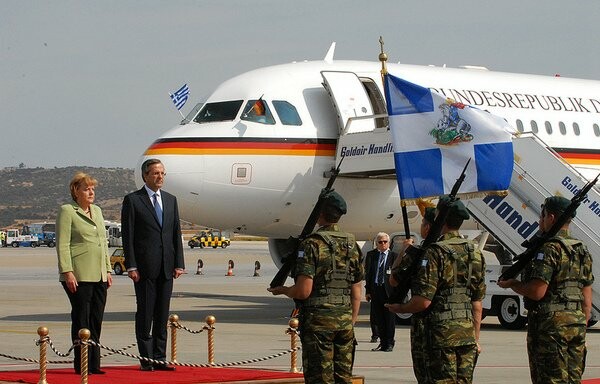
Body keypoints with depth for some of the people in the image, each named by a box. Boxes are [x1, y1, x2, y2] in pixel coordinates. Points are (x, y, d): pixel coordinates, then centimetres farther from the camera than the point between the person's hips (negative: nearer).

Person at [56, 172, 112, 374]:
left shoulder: (97, 211, 18)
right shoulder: (67, 211, -3)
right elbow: (62, 245, -8)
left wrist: (108, 270, 16)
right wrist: (67, 272, -16)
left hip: (99, 275, 7)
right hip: (79, 276, -7)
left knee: (96, 320, 5)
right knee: (81, 319, -4)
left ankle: (93, 364, 10)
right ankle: (81, 364, 0)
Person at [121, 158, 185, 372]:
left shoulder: (170, 200, 14)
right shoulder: (132, 200, -2)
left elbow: (176, 233, 13)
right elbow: (127, 236, -5)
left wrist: (179, 263, 5)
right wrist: (131, 266, -12)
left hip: (166, 267, 5)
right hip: (144, 266, -5)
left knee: (162, 314, 6)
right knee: (145, 314, -1)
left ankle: (160, 358, 11)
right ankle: (146, 359, 3)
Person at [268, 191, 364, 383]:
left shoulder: (313, 244, -12)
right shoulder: (352, 245, 8)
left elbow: (303, 291, -17)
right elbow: (356, 292, 12)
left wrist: (282, 290, 2)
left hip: (318, 319, -6)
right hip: (345, 319, 6)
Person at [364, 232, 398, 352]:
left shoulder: (394, 256, 0)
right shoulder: (371, 255, 9)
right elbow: (367, 273, 10)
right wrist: (367, 291, 4)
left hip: (389, 290, -3)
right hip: (375, 290, 3)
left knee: (390, 318, 0)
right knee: (378, 319, 8)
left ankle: (389, 344, 7)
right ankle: (383, 343, 18)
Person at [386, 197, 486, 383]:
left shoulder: (435, 253, -13)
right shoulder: (474, 254, 11)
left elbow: (423, 301, -18)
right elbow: (477, 303, 14)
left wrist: (399, 308, 1)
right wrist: (475, 339, 20)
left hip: (440, 334, -7)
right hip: (466, 334, 7)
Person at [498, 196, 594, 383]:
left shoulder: (550, 249, -13)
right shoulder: (582, 251, 14)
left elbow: (537, 292, -20)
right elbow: (587, 298, 16)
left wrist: (512, 284, -3)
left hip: (551, 324, -8)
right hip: (576, 323, 8)